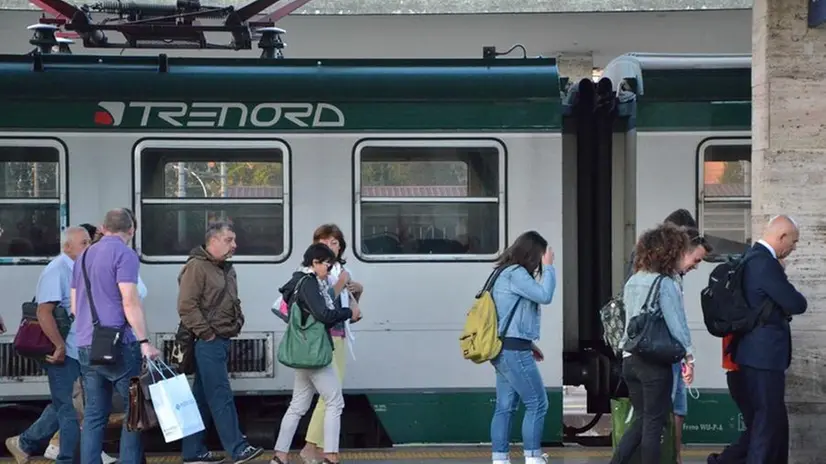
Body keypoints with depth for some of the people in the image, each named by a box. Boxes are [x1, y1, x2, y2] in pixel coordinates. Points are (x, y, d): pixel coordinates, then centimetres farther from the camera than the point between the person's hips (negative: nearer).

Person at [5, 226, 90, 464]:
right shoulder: (56, 270, -15)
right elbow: (44, 312, -22)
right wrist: (60, 346, -22)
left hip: (76, 351, 9)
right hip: (63, 354, -9)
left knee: (63, 406, 17)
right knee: (69, 408, -2)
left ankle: (25, 443, 30)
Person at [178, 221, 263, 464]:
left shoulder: (227, 269, 18)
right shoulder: (196, 267, -12)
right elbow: (186, 306, -20)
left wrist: (238, 322, 13)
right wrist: (206, 333, -18)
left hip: (221, 342, 10)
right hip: (208, 343, -9)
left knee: (203, 398, 11)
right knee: (221, 397, -9)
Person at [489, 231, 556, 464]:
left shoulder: (506, 273, 17)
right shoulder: (515, 274, -14)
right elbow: (544, 295, -20)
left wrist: (528, 342, 18)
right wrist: (549, 267, -9)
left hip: (506, 348, 10)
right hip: (514, 350, -10)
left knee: (505, 406, 7)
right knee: (537, 403, -4)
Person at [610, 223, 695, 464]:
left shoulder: (632, 281, 11)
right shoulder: (665, 284, -12)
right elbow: (676, 323, -13)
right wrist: (689, 355, -5)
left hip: (630, 359, 7)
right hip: (656, 361, -7)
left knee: (641, 420, 16)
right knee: (653, 423, 2)